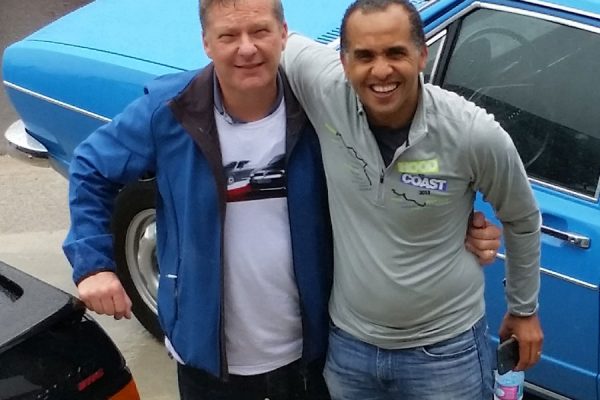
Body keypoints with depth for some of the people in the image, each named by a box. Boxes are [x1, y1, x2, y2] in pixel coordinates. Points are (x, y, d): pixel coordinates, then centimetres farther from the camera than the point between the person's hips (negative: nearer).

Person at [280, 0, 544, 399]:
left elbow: (522, 219, -1)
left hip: (445, 351, -2)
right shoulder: (326, 92, -18)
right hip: (348, 343, 2)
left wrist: (525, 308, 10)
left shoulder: (475, 133, -20)